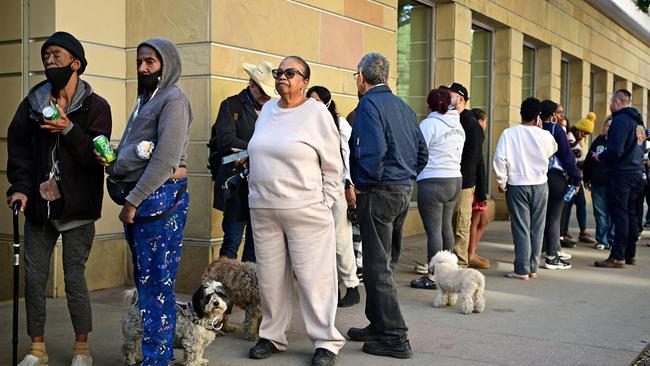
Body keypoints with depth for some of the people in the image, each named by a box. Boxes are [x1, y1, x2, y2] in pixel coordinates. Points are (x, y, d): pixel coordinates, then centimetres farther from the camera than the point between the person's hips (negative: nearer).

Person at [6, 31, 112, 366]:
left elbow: (96, 155, -10)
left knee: (74, 276, 0)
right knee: (33, 276, 5)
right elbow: (18, 148, 9)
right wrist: (20, 187, -3)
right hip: (39, 204, 4)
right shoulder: (32, 103, 9)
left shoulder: (95, 106, -2)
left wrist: (69, 131, -23)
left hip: (77, 207, -4)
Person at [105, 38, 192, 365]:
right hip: (138, 198, 9)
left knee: (157, 285, -5)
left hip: (159, 196, -9)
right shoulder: (146, 99, 20)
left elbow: (165, 160, -17)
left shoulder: (173, 98, -8)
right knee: (143, 281, 13)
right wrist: (110, 161, 1)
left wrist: (133, 200, -16)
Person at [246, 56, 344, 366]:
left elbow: (333, 167, -2)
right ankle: (272, 336, 22)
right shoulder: (267, 111, 13)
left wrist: (324, 204, -5)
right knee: (270, 277, 10)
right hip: (263, 210, 5)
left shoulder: (317, 113, -3)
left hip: (305, 211, -5)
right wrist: (256, 194, 16)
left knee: (313, 278, -3)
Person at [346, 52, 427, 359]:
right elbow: (422, 153, 16)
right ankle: (379, 325, 26)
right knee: (385, 262, 16)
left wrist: (363, 185, -10)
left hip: (378, 194, -9)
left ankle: (395, 338, -2)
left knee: (377, 266, -4)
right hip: (404, 191, 9)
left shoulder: (369, 104, -11)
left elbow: (372, 151, -23)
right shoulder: (403, 107, 15)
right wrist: (405, 178, 17)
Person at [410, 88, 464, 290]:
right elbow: (459, 153, 15)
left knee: (433, 230, -4)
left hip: (433, 181, -8)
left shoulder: (429, 124, -12)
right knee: (446, 227, 15)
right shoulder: (458, 124, 11)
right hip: (455, 179, 8)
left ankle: (433, 276, 0)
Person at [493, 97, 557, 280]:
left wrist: (502, 182, -3)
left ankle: (522, 270, 1)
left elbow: (499, 159, -14)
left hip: (517, 185, -2)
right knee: (536, 228, 10)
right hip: (540, 185, 2)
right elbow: (553, 150, 18)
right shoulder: (544, 135, -4)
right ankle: (533, 268, 17)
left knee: (521, 228, 1)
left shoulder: (509, 134, -9)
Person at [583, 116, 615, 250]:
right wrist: (586, 179, 12)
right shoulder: (598, 141, 9)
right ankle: (602, 240, 14)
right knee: (600, 213, 7)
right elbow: (588, 161, 12)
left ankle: (613, 240, 11)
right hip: (597, 184, 3)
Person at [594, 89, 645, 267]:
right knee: (630, 214, 14)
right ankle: (630, 254, 21)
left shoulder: (620, 120, -15)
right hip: (635, 173, 9)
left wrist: (599, 157, -5)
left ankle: (617, 256, -7)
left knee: (619, 215, -8)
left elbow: (615, 151, -23)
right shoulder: (636, 120, 15)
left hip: (620, 174, -9)